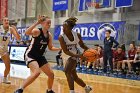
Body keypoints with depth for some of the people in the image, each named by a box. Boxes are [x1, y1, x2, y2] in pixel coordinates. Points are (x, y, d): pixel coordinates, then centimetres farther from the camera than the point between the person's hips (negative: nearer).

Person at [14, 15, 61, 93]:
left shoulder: (49, 35, 2)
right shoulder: (37, 31, -18)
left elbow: (51, 48, 12)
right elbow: (27, 33, -39)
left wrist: (60, 48, -4)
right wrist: (37, 23, -42)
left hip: (40, 56, 8)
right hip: (30, 55, -7)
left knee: (51, 74, 8)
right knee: (37, 72, -31)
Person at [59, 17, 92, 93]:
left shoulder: (77, 35, -12)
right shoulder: (61, 37, -19)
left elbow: (82, 45, 5)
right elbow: (65, 51, -24)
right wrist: (78, 55, -34)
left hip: (74, 56, -2)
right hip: (68, 57, 2)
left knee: (67, 71, -28)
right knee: (74, 77, 12)